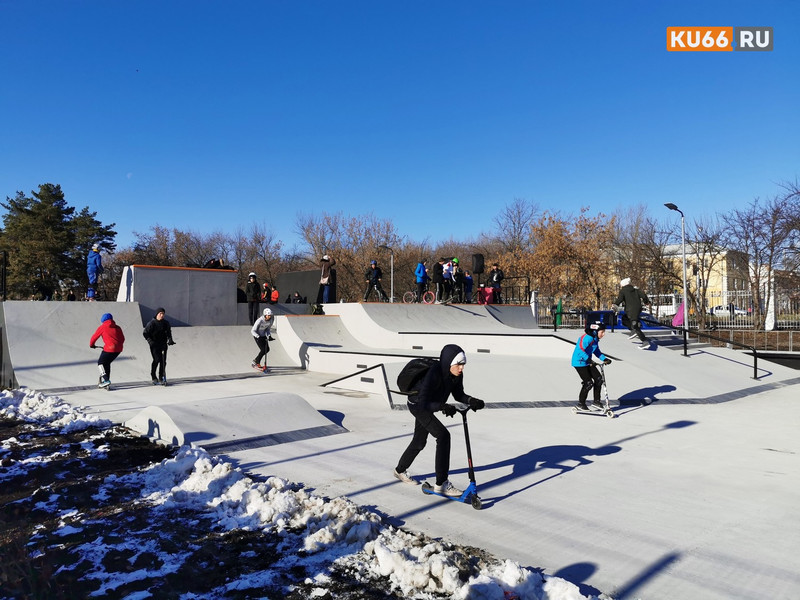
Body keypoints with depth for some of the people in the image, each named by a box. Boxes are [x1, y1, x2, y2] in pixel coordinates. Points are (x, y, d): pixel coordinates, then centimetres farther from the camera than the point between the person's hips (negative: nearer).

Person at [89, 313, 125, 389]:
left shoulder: (102, 327, 2)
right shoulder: (117, 327, 16)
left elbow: (94, 337, 9)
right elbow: (122, 339, 19)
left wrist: (91, 345, 28)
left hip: (109, 348, -6)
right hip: (119, 349, 6)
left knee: (101, 363, 11)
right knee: (107, 363, 23)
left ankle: (106, 380, -3)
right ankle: (107, 380, 26)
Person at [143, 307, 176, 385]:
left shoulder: (166, 323, 8)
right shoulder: (151, 323, -6)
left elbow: (169, 332, 18)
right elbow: (145, 333, -3)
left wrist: (170, 340, 1)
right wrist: (150, 341, -15)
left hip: (163, 344, 4)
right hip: (154, 345, -4)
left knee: (163, 361, 1)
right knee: (157, 360, -13)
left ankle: (161, 378, 11)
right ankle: (153, 377, 4)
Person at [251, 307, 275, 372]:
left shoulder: (270, 320, -11)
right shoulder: (260, 321, -29)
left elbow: (268, 329, 2)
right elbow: (253, 331, -27)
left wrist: (269, 335, -16)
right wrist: (258, 337, -41)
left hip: (263, 335, 7)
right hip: (257, 335, -6)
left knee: (267, 349, 1)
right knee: (263, 350, -16)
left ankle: (255, 360, 21)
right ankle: (257, 363, 2)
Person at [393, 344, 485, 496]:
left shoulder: (456, 374, -15)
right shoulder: (434, 374, -37)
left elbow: (458, 394, -3)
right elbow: (423, 402, -40)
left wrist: (471, 401, -22)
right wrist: (443, 406, -54)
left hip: (428, 406, 8)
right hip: (417, 405, -8)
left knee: (420, 441, 23)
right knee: (443, 435, -22)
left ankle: (400, 470, 47)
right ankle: (441, 484, -16)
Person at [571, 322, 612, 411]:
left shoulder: (595, 339, 6)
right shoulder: (587, 338, -25)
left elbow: (596, 351, 16)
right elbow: (580, 350, -34)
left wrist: (604, 359, 2)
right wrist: (589, 360, -38)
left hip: (588, 362, 10)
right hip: (579, 362, -10)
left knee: (599, 379, 4)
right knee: (588, 383, -9)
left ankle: (596, 401, 17)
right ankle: (581, 403, 10)